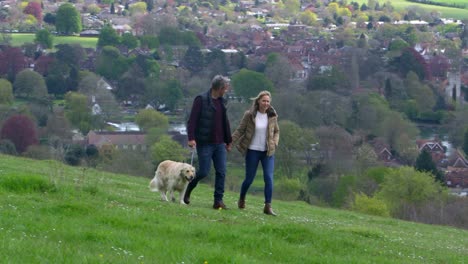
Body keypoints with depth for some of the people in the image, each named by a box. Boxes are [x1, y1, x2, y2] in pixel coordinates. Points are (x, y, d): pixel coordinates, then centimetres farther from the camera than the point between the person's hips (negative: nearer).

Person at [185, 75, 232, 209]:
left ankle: (218, 200, 1)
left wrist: (228, 140, 24)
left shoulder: (222, 101, 14)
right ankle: (188, 190, 20)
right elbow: (192, 120, -12)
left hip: (219, 143, 6)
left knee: (221, 172, -2)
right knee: (203, 171, -6)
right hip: (205, 143, -6)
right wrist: (191, 138, -22)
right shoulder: (201, 99, -7)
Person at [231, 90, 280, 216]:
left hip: (268, 152, 2)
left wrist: (274, 143, 0)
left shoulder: (272, 115, 1)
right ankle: (241, 200, 33)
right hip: (253, 151, -2)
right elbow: (240, 130, -4)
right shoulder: (249, 115, -8)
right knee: (249, 178, 7)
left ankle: (268, 206, -8)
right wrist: (230, 142, -13)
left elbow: (276, 131, 16)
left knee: (269, 178, -10)